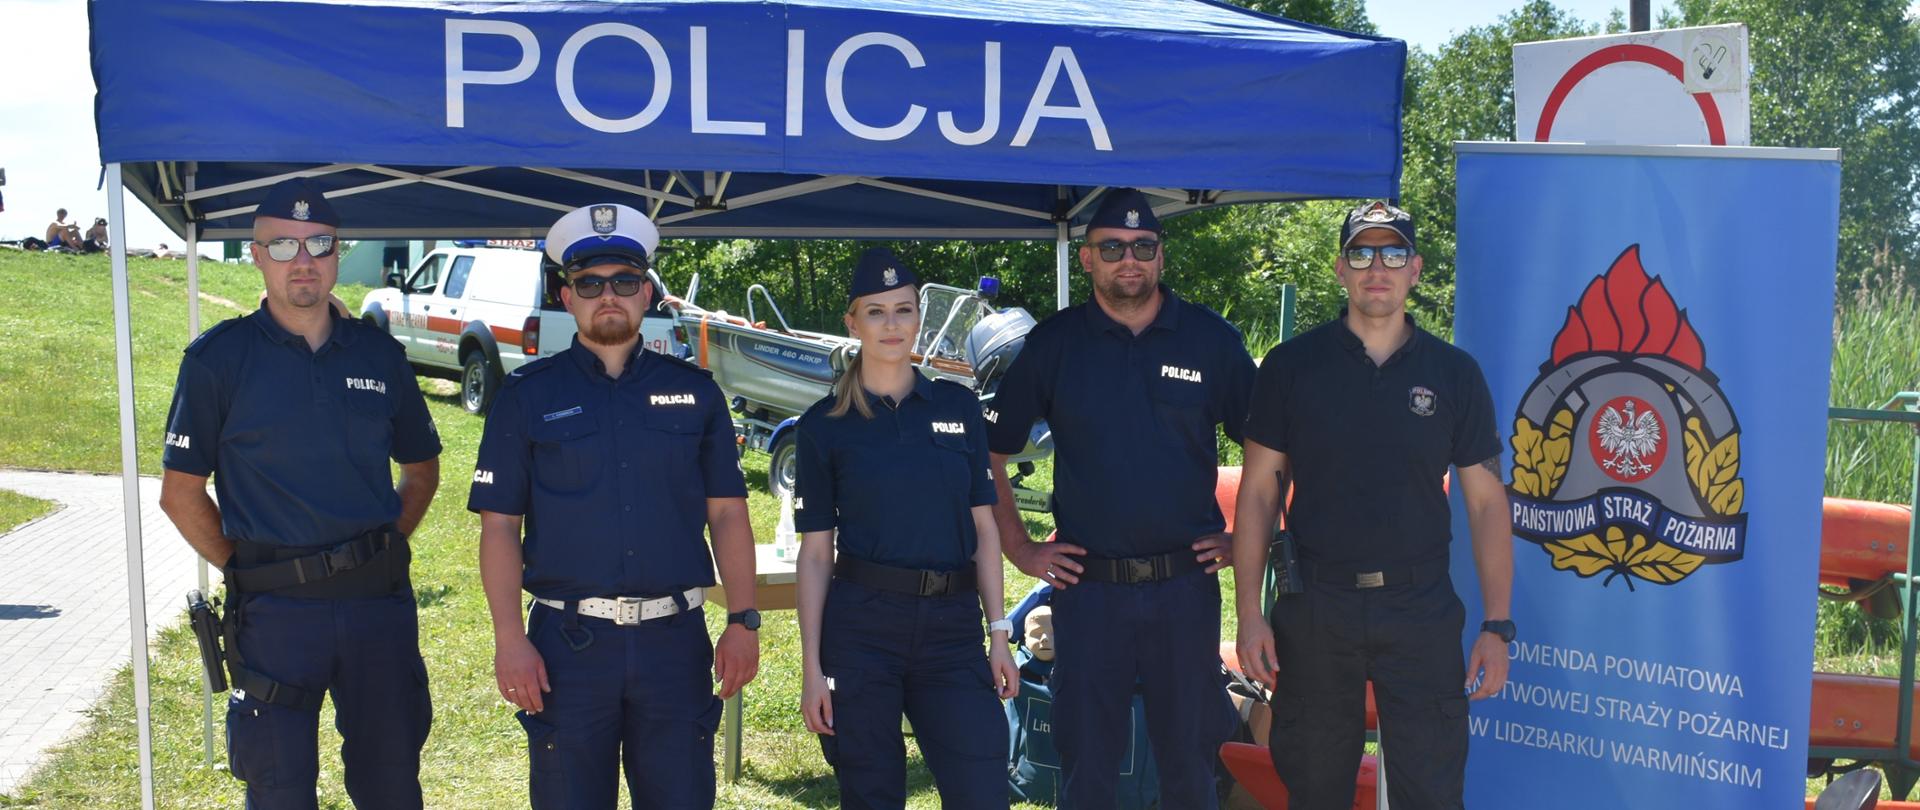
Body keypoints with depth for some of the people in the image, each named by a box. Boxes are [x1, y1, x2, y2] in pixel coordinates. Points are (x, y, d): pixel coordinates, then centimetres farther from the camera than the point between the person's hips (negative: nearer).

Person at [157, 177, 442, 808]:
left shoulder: (379, 354, 7)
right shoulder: (218, 358, -2)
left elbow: (422, 467, 19)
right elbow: (181, 493, 2)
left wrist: (388, 543, 7)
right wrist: (245, 569, -3)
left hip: (379, 603, 3)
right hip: (276, 613, -3)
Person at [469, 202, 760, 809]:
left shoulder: (695, 392, 8)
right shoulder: (527, 395, 4)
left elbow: (727, 515, 8)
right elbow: (499, 527, 1)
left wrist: (742, 622, -1)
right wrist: (509, 639, -9)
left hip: (675, 642, 1)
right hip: (567, 644, -1)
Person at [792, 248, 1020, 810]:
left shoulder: (959, 407, 8)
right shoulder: (824, 425, 2)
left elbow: (983, 527, 10)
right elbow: (815, 552, 1)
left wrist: (999, 632, 4)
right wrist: (811, 667, -4)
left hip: (952, 629, 2)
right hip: (861, 629, -2)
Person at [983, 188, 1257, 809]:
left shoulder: (1211, 339, 2)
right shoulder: (1053, 343, 2)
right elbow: (988, 454, 7)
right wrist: (1021, 549, 2)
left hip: (1186, 586, 0)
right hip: (1087, 588, 0)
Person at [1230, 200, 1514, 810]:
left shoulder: (1455, 373, 3)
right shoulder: (1291, 365, 1)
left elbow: (1486, 502, 4)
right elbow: (1257, 490, 1)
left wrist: (1497, 627, -2)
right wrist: (1249, 613, -5)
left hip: (1422, 610, 0)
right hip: (1313, 608, 0)